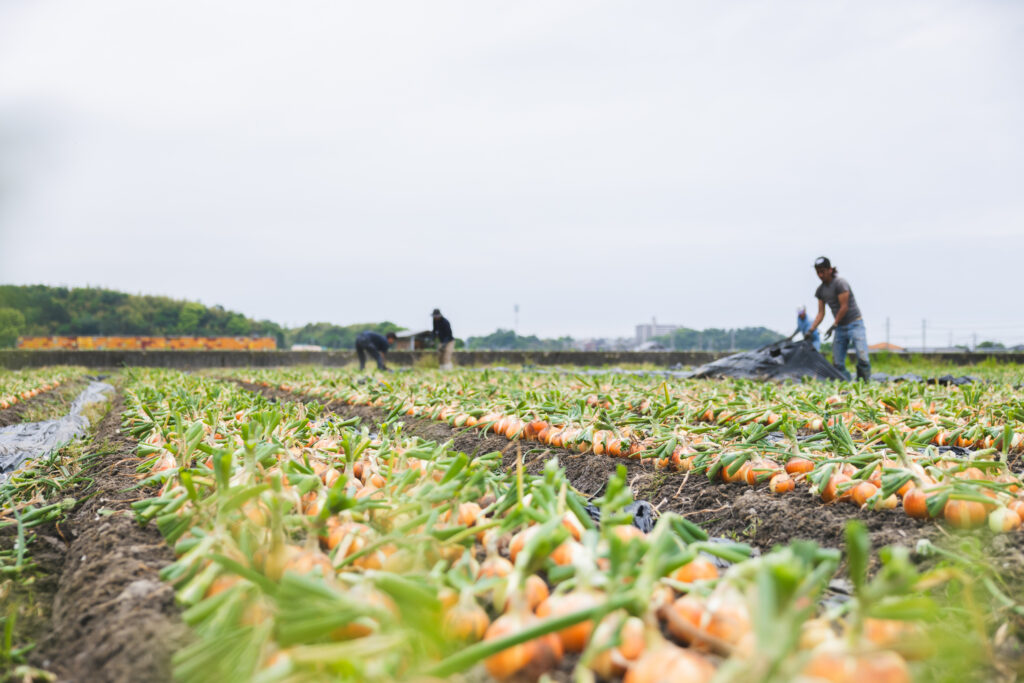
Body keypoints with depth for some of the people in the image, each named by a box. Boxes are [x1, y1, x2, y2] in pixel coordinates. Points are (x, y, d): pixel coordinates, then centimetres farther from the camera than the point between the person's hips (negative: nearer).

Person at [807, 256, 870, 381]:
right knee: (838, 363, -1)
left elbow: (844, 307, -15)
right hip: (840, 328, 7)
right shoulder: (820, 290, 7)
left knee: (862, 358, -18)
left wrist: (833, 326, -14)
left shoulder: (840, 283, -13)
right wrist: (811, 330, -1)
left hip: (855, 324, -7)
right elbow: (821, 313, 9)